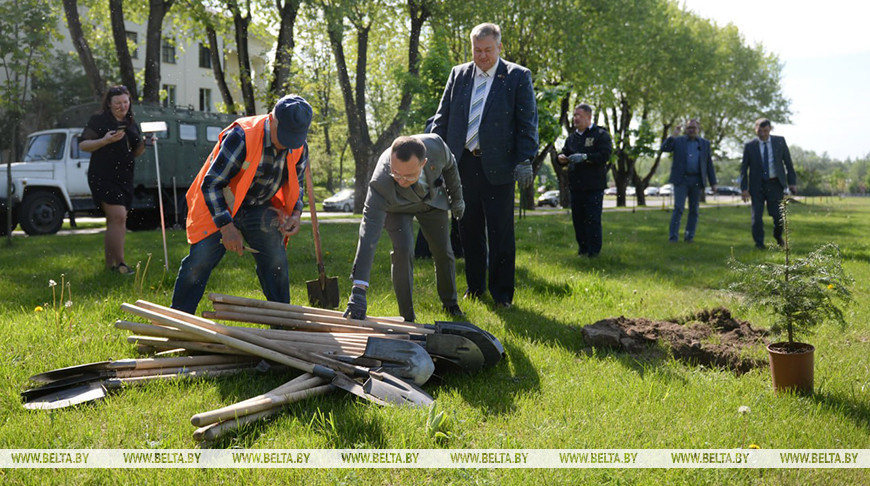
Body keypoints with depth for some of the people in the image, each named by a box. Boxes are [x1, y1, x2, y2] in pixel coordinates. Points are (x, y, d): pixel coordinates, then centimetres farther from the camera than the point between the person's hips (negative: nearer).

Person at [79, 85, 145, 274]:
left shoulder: (131, 123, 17)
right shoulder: (99, 120, -2)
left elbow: (135, 153, 20)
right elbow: (83, 145, -7)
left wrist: (144, 143, 0)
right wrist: (104, 141, -22)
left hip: (125, 178, 7)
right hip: (103, 177, -7)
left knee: (114, 222, 9)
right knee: (118, 217, -17)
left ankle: (109, 264, 14)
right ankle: (119, 262, -14)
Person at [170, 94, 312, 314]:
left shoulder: (299, 148, -10)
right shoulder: (241, 137, -29)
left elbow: (294, 184, 9)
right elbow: (211, 184, -24)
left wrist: (295, 214, -12)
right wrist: (226, 226, -28)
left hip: (259, 208, 5)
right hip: (218, 206, -5)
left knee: (276, 261, -6)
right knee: (200, 260, -13)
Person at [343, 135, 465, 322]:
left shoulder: (436, 145, -39)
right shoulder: (380, 183, -45)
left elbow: (450, 166, -12)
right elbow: (368, 236, -49)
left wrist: (457, 198, 4)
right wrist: (358, 290, -54)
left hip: (432, 199, 3)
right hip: (396, 207, -3)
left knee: (443, 252, 10)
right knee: (403, 250, -23)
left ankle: (450, 303, 38)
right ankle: (407, 317, -5)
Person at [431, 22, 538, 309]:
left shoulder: (518, 77, 1)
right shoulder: (458, 75, 12)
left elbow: (528, 122, -2)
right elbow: (442, 118, 14)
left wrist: (525, 161, -11)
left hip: (497, 166, -3)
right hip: (462, 164, 4)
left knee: (500, 234, 0)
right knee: (469, 231, 10)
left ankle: (502, 294, 10)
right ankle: (474, 286, 24)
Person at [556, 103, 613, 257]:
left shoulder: (601, 134, -2)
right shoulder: (572, 137, 18)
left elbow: (605, 155, -14)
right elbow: (565, 153, 23)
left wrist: (584, 157, -24)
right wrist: (561, 158, -2)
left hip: (594, 186, -6)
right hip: (575, 185, 6)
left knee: (593, 219, -5)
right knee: (578, 218, 8)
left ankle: (594, 250, 1)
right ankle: (582, 248, 17)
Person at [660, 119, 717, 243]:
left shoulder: (705, 143, 11)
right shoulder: (678, 140, 6)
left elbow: (709, 164, 11)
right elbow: (664, 148, -9)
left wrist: (713, 183, 6)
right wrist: (673, 135, -17)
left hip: (696, 181, 2)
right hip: (681, 180, -2)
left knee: (694, 210, 5)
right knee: (678, 208, -10)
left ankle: (689, 236, 14)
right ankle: (673, 236, -8)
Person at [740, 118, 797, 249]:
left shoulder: (780, 141, 2)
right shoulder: (749, 146, -1)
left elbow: (788, 163, 6)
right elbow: (744, 168, 2)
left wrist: (792, 182, 0)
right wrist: (744, 188, -5)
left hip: (775, 184, 0)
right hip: (757, 185, 0)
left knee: (778, 214, -2)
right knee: (757, 216, -2)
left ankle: (778, 237, 26)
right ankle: (759, 243, 11)